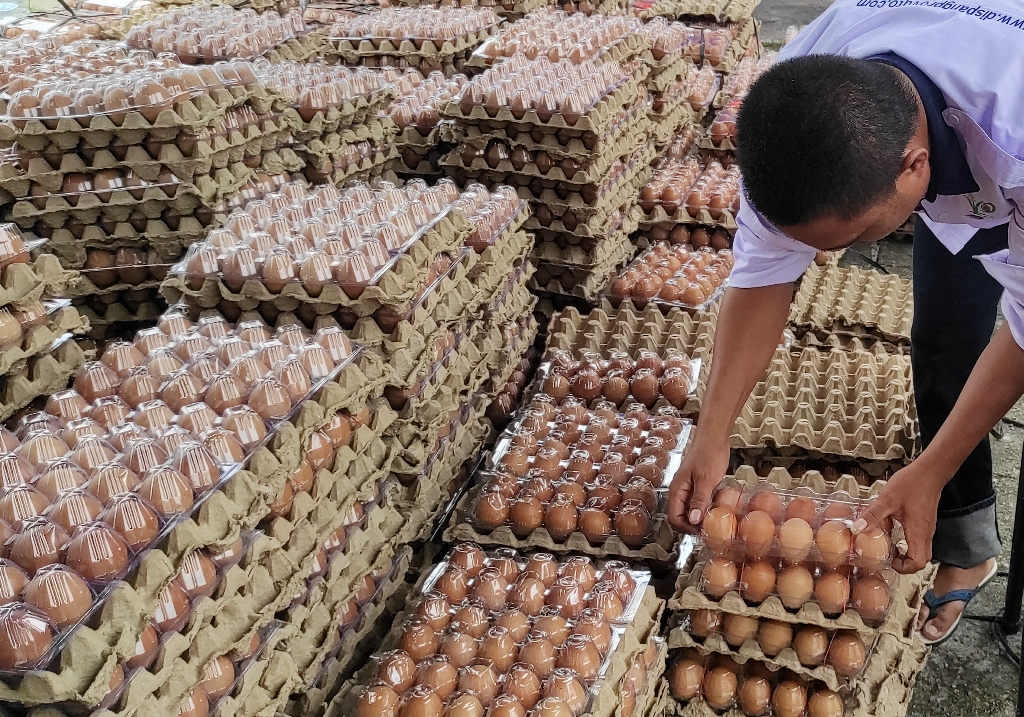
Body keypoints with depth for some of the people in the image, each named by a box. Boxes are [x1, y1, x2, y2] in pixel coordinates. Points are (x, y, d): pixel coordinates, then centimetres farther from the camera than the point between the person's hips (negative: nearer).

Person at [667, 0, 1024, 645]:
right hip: (960, 175, 3)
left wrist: (930, 472, -28)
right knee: (942, 349, 5)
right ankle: (964, 549, 25)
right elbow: (764, 274, -23)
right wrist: (712, 436, -26)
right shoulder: (801, 104, -34)